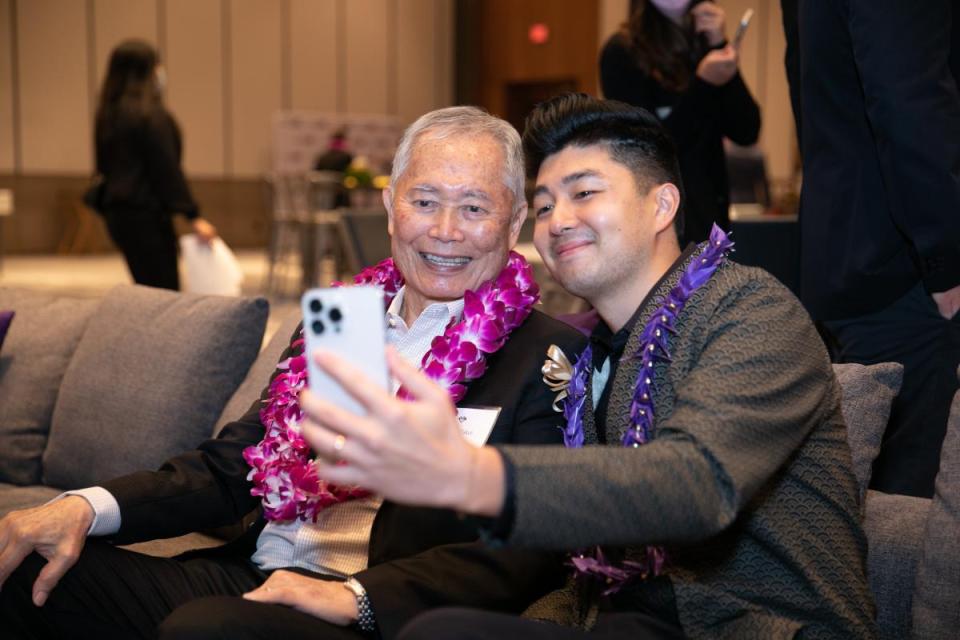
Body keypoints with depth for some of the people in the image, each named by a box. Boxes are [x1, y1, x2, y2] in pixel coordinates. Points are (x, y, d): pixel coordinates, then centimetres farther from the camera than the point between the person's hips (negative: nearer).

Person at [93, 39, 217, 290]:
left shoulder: (108, 114, 11)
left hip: (118, 213, 9)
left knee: (146, 289, 14)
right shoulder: (151, 116, -15)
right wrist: (193, 216, -16)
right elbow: (168, 170, -17)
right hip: (146, 215, -9)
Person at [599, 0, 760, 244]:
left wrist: (720, 46, -8)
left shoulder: (707, 43, 9)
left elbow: (747, 132, -1)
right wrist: (703, 84, -19)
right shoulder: (622, 52, -6)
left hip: (709, 208, 5)